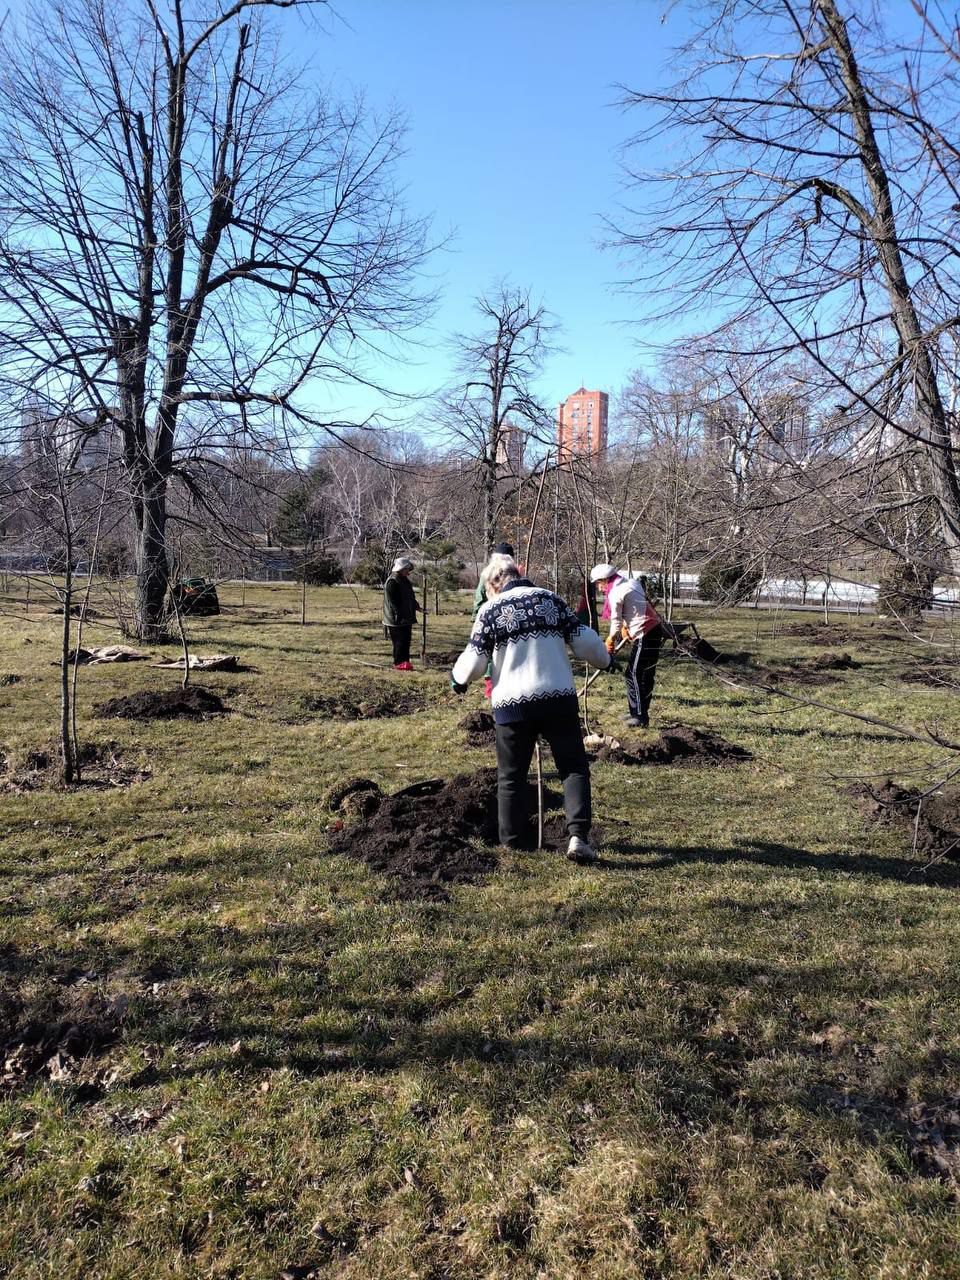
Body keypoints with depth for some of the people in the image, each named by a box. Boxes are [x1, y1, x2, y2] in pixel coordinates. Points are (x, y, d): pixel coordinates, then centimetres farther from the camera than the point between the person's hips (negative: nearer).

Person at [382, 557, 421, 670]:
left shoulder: (405, 580, 15)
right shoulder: (392, 582, -15)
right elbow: (392, 601, -20)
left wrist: (416, 606, 20)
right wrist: (399, 614, -23)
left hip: (406, 618, 9)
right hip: (397, 619, -9)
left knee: (406, 640, 11)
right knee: (399, 642, -4)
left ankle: (405, 661, 17)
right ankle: (398, 663, 4)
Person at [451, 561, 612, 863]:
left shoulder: (490, 610, 4)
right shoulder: (551, 599, 9)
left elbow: (474, 661, 1)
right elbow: (584, 640, 6)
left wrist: (458, 678, 22)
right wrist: (604, 660, 26)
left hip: (512, 703, -1)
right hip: (559, 699, 1)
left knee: (511, 776, 15)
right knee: (574, 768, 10)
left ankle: (513, 840, 20)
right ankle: (578, 836, -4)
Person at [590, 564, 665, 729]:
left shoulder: (615, 594, -12)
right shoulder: (631, 582, 12)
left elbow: (616, 620, -6)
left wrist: (611, 640, 8)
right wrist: (626, 626, 16)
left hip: (646, 634, -9)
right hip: (654, 629, 9)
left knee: (637, 675, -4)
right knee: (631, 673, 15)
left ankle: (641, 717, 0)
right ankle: (635, 712, 22)